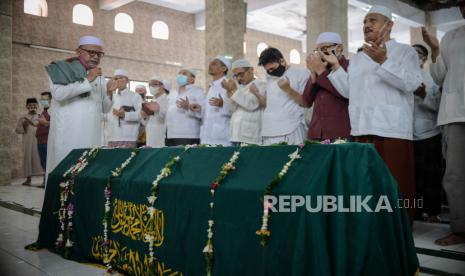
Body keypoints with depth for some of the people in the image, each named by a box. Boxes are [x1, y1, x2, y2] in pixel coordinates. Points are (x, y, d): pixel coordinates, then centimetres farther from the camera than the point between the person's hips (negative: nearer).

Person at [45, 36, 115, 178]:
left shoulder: (100, 78, 18)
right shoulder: (61, 70, 3)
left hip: (92, 136, 5)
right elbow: (58, 93, -15)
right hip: (68, 135, -4)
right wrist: (86, 80, -14)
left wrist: (109, 92, -2)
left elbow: (105, 109, 17)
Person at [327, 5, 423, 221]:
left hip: (391, 129, -5)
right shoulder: (357, 59, 22)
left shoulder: (404, 51, 5)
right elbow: (348, 91, 15)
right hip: (362, 128, 5)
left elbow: (412, 83, -11)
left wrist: (383, 61, -19)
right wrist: (335, 66, 7)